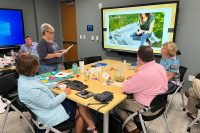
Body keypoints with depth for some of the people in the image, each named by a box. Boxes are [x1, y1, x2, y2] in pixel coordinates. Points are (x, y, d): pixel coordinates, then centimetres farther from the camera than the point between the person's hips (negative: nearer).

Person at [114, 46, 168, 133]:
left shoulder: (143, 74, -31)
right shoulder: (160, 67, -3)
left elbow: (124, 89, -20)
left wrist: (128, 80, -1)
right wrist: (134, 79, 2)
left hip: (148, 108, -8)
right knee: (128, 98, 24)